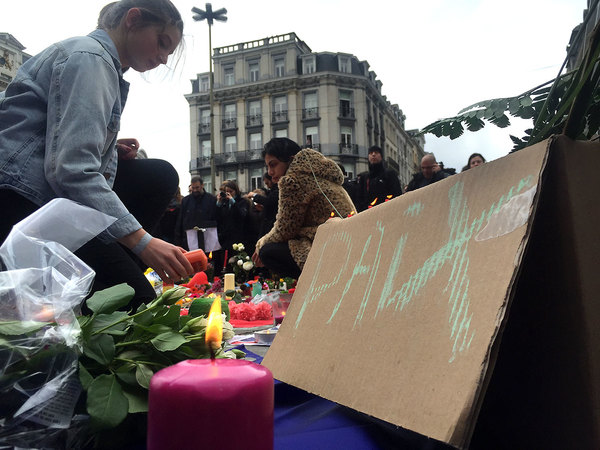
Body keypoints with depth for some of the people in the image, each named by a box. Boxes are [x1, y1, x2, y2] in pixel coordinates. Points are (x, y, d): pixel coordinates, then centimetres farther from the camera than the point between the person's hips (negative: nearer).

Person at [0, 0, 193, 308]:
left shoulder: (105, 64, 20)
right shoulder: (91, 57, -11)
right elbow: (71, 169, -24)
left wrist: (109, 150, 4)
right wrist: (142, 241, -28)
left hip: (50, 195, 10)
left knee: (161, 175, 3)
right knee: (137, 302, -17)